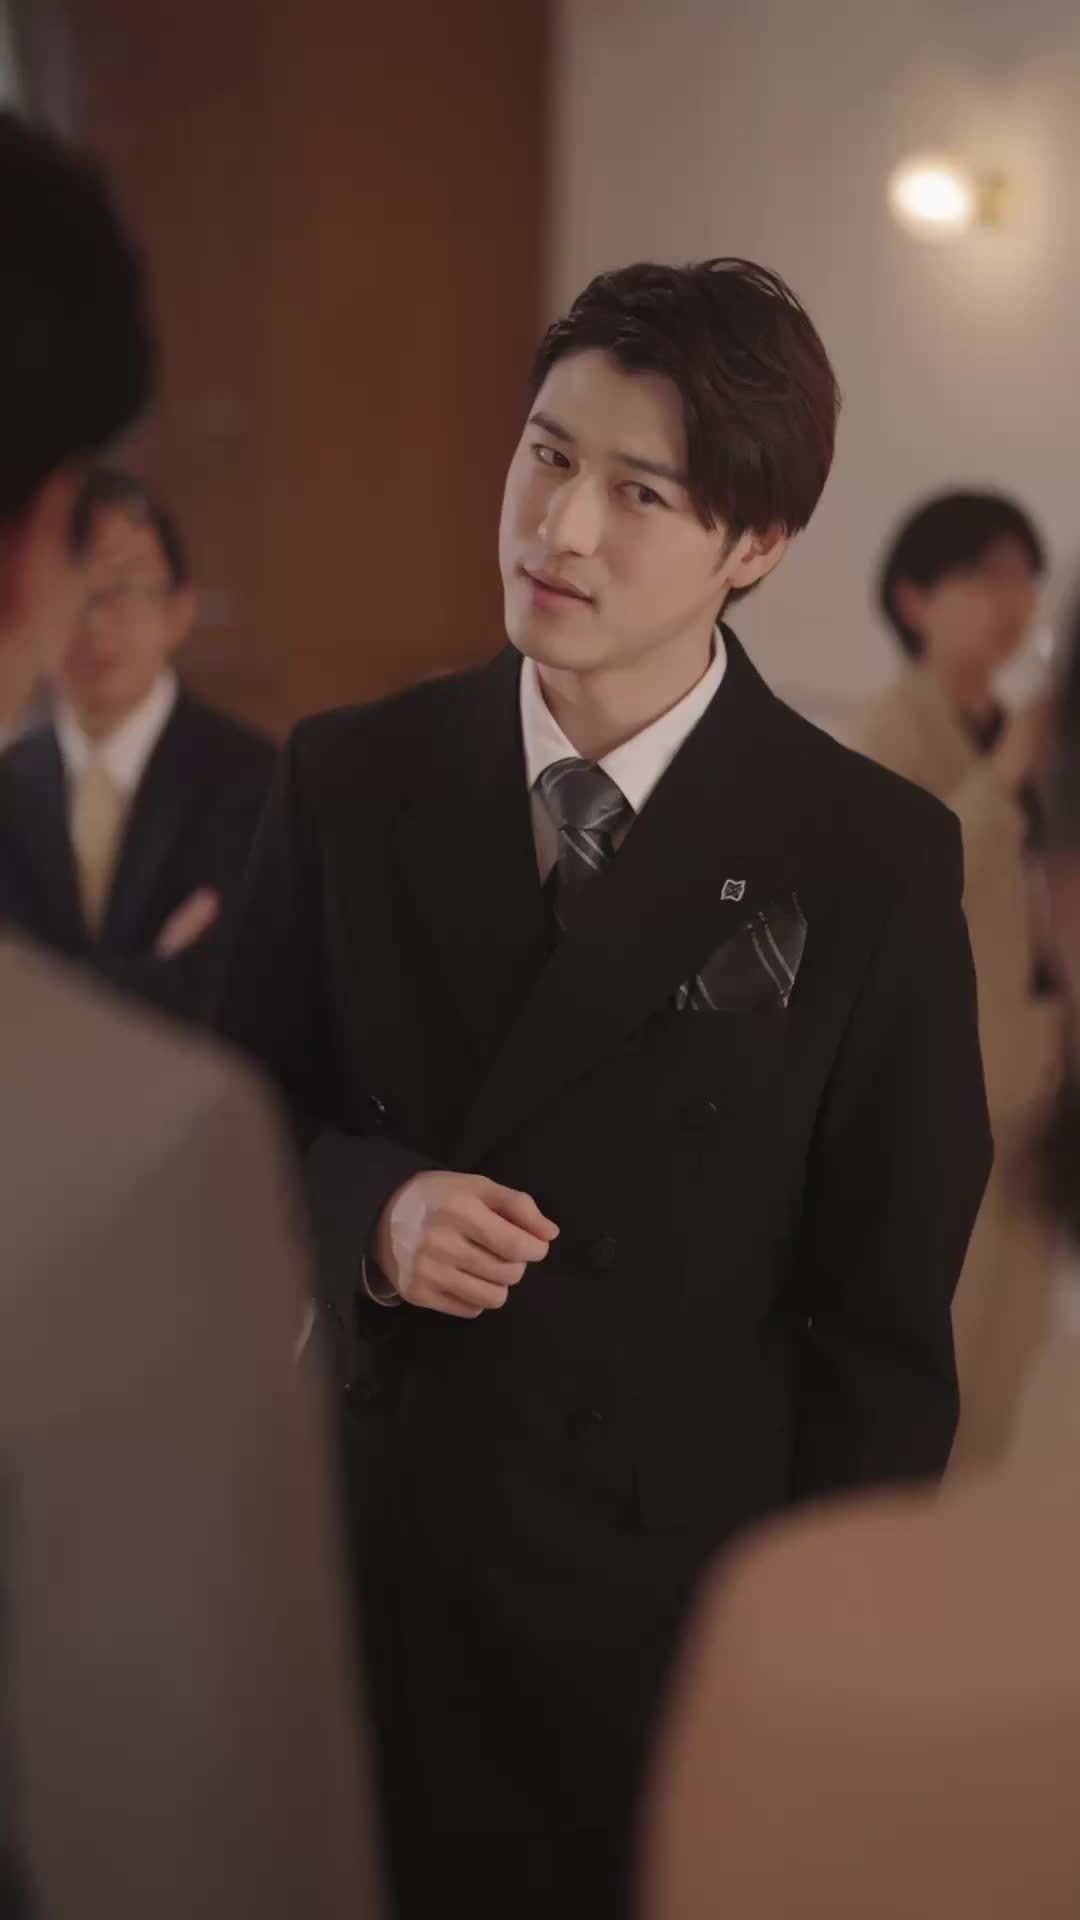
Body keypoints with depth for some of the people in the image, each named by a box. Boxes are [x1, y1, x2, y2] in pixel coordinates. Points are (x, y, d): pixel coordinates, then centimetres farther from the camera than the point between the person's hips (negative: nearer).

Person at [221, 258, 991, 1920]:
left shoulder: (875, 865, -10)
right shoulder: (349, 783, -1)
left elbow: (885, 1327, -4)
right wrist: (371, 1213, -14)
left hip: (687, 1612, -2)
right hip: (372, 1577, 3)